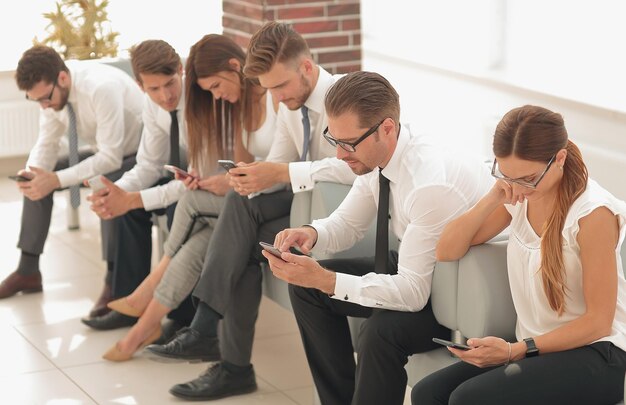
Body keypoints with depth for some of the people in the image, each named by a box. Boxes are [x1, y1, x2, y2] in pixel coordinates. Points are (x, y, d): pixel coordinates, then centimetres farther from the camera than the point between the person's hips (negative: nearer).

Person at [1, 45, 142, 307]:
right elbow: (47, 144, -2)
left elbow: (111, 158, -34)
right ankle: (27, 271, 9)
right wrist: (32, 172, -24)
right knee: (38, 183, -1)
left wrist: (57, 180, -38)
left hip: (136, 154, -8)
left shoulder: (102, 88, -35)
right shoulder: (50, 90, -12)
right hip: (101, 151, 8)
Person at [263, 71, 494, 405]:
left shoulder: (430, 185, -34)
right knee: (305, 288, 3)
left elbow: (414, 292, -33)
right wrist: (311, 234, -18)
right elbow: (346, 224, 6)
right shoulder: (375, 154, -9)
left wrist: (326, 280, -37)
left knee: (381, 330, -34)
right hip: (417, 268, 9)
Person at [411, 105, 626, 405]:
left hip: (593, 355, -6)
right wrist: (492, 200, -8)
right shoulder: (519, 197, 4)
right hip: (535, 349, 6)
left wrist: (517, 350, -20)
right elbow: (446, 251, 7)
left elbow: (598, 321, -14)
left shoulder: (593, 214, -16)